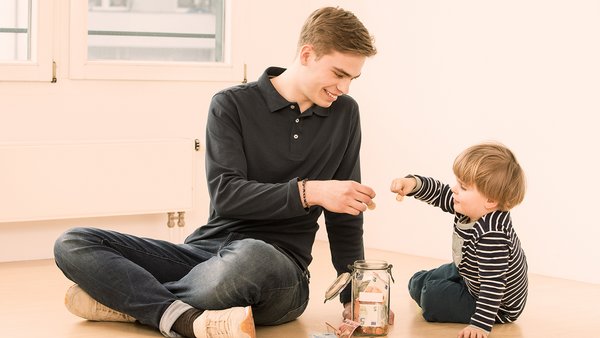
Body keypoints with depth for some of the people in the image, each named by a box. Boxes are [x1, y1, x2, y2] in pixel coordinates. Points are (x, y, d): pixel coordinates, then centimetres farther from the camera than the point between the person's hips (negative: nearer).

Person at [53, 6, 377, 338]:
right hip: (207, 250, 1)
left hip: (279, 266, -1)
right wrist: (308, 192, -21)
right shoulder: (232, 105, 3)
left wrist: (354, 298, 5)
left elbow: (345, 217, 12)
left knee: (251, 256, -41)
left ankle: (132, 300, -18)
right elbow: (225, 195, -11)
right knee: (73, 245, -17)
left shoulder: (344, 114, 9)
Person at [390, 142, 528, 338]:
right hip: (469, 276, 9)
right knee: (418, 284, 21)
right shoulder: (470, 208, -17)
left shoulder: (492, 235, -43)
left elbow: (493, 284, -42)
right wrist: (413, 183, -26)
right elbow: (439, 192, -6)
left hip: (500, 306, -9)